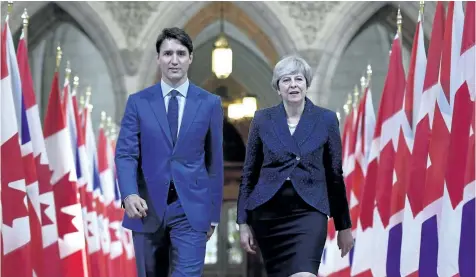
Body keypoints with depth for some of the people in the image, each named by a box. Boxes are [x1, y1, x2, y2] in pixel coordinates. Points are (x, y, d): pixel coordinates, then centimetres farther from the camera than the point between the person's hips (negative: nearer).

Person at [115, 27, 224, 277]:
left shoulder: (210, 103, 4)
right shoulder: (138, 102, 4)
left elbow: (215, 160, 7)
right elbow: (125, 153, -1)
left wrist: (213, 212, 8)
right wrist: (129, 194, -20)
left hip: (191, 209, -1)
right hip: (148, 208, 1)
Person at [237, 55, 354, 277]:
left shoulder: (326, 119, 4)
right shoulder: (263, 119, 6)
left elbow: (335, 175, 7)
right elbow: (249, 174, 8)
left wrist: (344, 226, 8)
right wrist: (243, 222, 3)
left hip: (309, 212, -2)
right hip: (268, 212, 2)